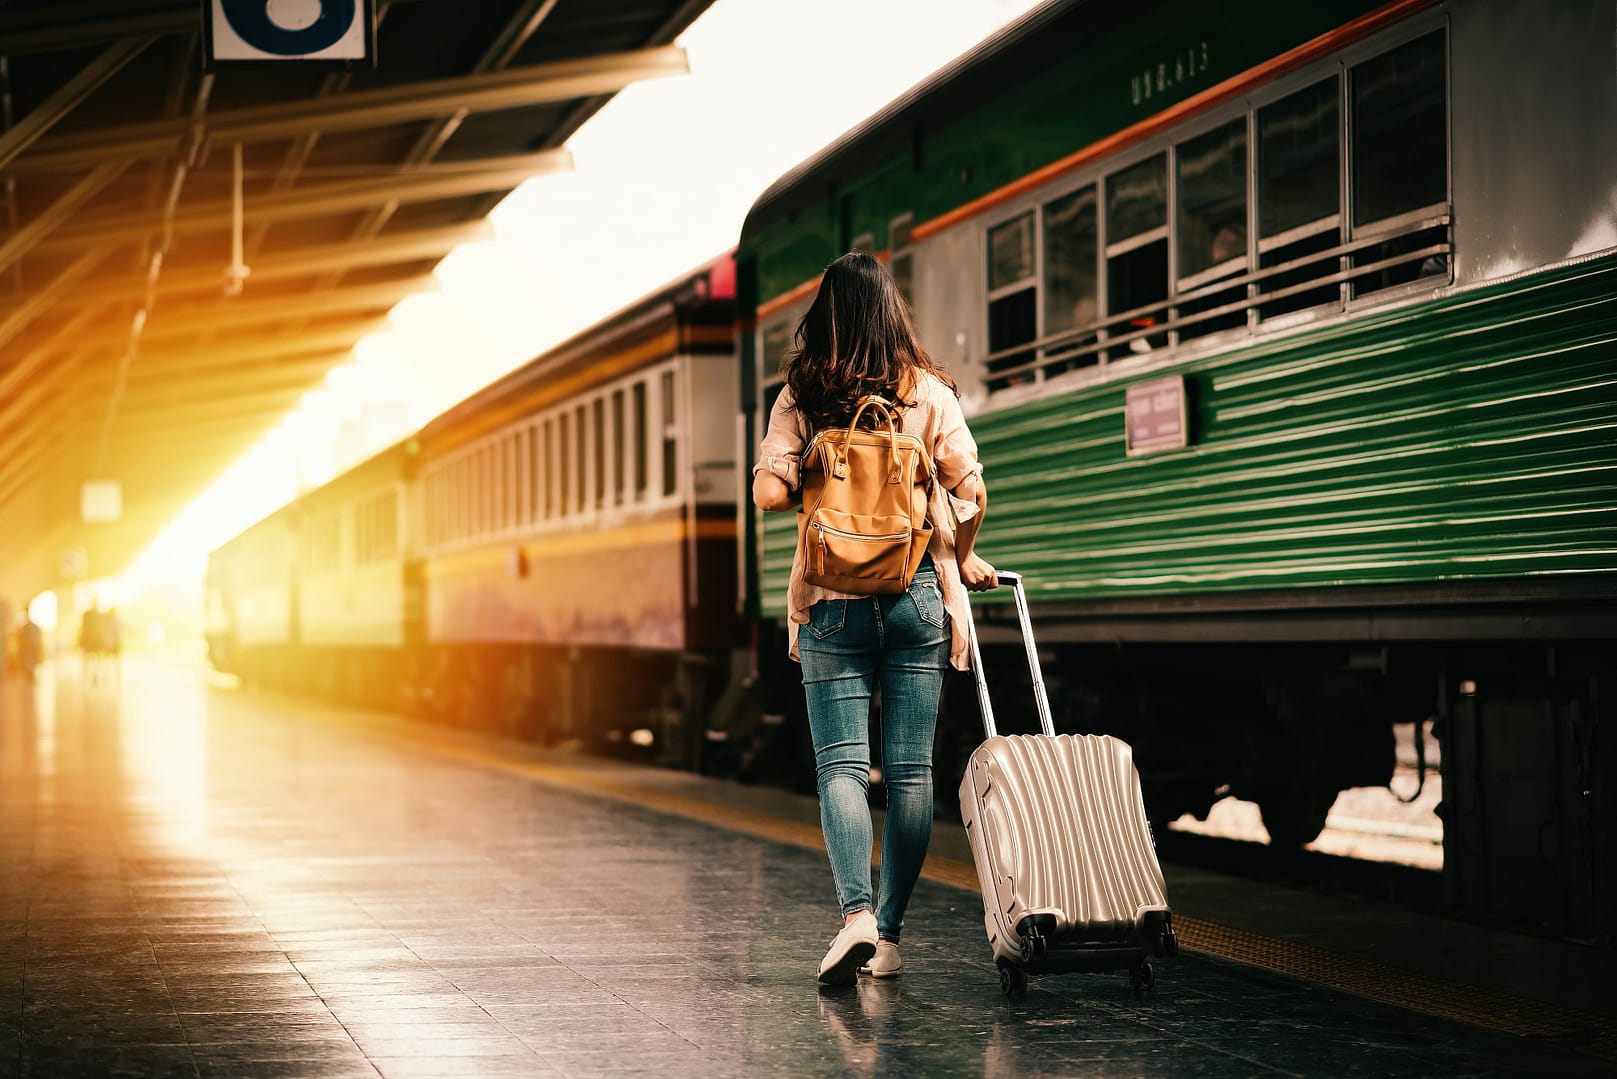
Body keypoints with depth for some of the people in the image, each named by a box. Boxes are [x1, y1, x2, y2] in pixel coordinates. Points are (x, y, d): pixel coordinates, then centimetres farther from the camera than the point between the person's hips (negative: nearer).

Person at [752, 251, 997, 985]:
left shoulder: (801, 398, 0)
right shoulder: (929, 393, 2)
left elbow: (769, 492, -9)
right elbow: (970, 492, -3)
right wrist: (962, 561, 14)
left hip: (833, 603, -1)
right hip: (918, 594, 1)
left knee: (841, 764, 0)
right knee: (911, 769, 6)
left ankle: (857, 915, -19)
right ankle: (890, 934, 9)